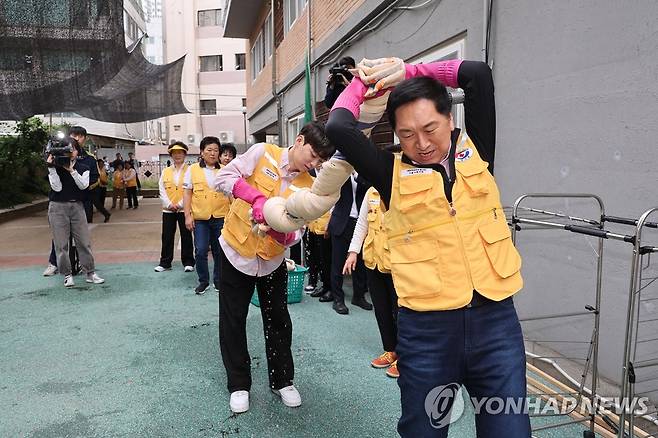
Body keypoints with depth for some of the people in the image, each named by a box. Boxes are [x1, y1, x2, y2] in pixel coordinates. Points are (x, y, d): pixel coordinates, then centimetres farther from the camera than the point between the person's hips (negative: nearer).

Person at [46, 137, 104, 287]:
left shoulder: (83, 168, 7)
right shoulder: (55, 167, 2)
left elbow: (83, 185, -9)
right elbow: (57, 187, -10)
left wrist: (71, 170, -17)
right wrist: (52, 168, -14)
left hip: (77, 207, 2)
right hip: (58, 207, -1)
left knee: (84, 241, 1)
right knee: (61, 244, 1)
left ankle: (90, 273, 9)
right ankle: (67, 275, 10)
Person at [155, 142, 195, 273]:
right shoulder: (165, 171, 9)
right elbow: (162, 190, 5)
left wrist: (180, 204, -13)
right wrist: (169, 204, -8)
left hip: (184, 209, -3)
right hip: (168, 209, 3)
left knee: (186, 236, 5)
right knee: (167, 237, 7)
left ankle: (188, 262, 15)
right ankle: (165, 263, 17)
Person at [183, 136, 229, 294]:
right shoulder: (193, 169, 3)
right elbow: (187, 194, 3)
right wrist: (188, 215, -4)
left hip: (220, 216, 1)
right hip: (200, 217, -1)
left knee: (219, 250, 9)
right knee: (200, 251, -2)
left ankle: (218, 280, 24)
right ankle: (203, 280, 16)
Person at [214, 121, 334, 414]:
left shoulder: (307, 186, -5)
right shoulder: (262, 152, -11)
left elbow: (295, 233, -10)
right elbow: (224, 178, -18)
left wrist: (282, 233, -34)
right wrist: (257, 198, -33)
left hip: (272, 259, 2)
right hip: (236, 250, -2)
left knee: (278, 321, 11)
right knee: (233, 321, 7)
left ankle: (282, 381, 29)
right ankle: (239, 384, 24)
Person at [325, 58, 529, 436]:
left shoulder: (476, 152, 7)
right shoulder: (394, 174, 0)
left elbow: (479, 74, -1)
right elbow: (338, 128, -10)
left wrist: (410, 71, 6)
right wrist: (363, 81, 8)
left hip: (495, 319, 2)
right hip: (426, 328, -1)